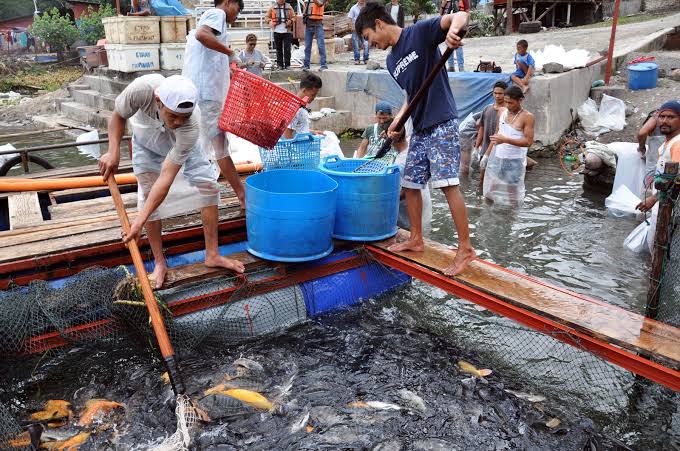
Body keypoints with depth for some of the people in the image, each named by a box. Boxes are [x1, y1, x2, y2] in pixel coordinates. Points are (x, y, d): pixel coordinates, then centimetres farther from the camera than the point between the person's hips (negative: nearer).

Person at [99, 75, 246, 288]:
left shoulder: (190, 129, -44)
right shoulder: (142, 88, -43)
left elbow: (166, 178, -43)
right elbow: (118, 116, -18)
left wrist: (140, 221, -45)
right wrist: (113, 152, -31)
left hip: (181, 144, 0)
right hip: (147, 144, 1)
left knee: (208, 186, -11)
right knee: (148, 195, -9)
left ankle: (212, 255, 0)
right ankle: (160, 263, 3)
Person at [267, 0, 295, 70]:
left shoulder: (289, 7, 8)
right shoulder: (273, 7, 8)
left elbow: (293, 17, 10)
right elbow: (267, 17, 12)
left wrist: (290, 21, -10)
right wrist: (270, 22, -7)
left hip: (287, 31, -1)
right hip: (277, 31, 1)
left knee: (287, 48, -6)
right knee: (279, 49, 6)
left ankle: (287, 64, 0)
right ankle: (280, 65, 13)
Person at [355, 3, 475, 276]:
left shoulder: (419, 33, -7)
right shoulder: (391, 61, 16)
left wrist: (453, 28, -40)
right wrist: (398, 119, 6)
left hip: (442, 123, -9)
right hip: (420, 129, 9)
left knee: (448, 184, -13)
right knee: (409, 183, 11)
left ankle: (465, 248, -6)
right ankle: (416, 240, 25)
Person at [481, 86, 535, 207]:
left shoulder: (527, 117, -11)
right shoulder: (502, 111, 6)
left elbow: (528, 141, -16)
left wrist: (505, 140, -27)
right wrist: (487, 154, 16)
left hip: (514, 161, -6)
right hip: (496, 157, 6)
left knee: (513, 195, 0)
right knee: (490, 192, 10)